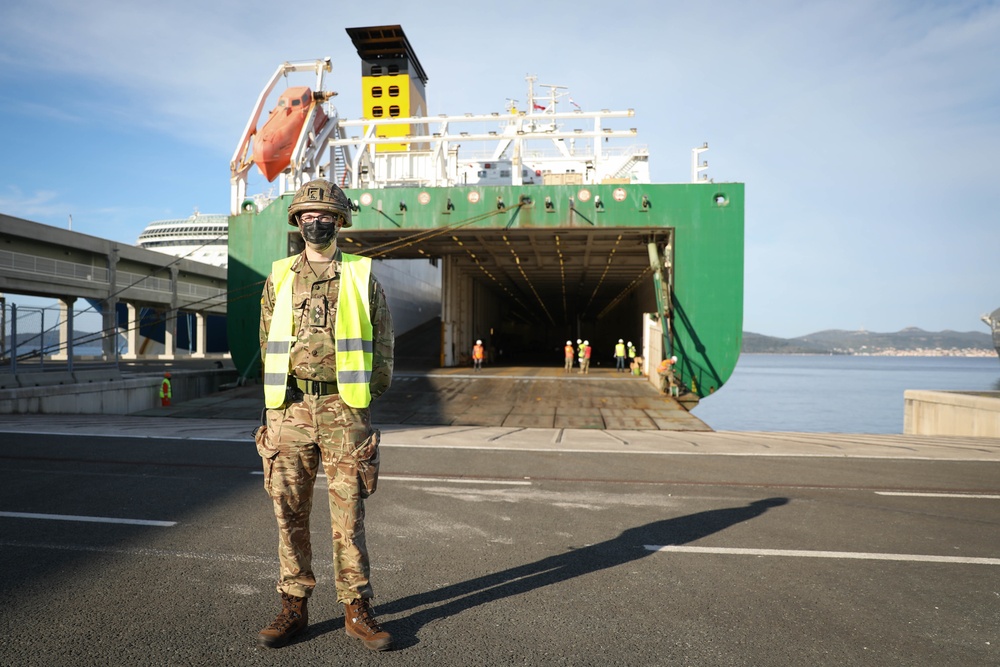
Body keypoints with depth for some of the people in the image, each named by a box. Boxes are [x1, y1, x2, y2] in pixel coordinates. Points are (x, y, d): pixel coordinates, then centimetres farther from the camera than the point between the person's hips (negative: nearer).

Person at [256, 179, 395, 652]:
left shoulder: (362, 276, 6)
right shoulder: (278, 278, 11)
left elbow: (383, 343, 9)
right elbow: (268, 343, 17)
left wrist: (362, 394, 6)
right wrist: (288, 395, 12)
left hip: (345, 409, -2)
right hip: (289, 409, 2)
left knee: (349, 512, 1)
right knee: (289, 513, 6)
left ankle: (357, 611, 13)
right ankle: (293, 607, 20)